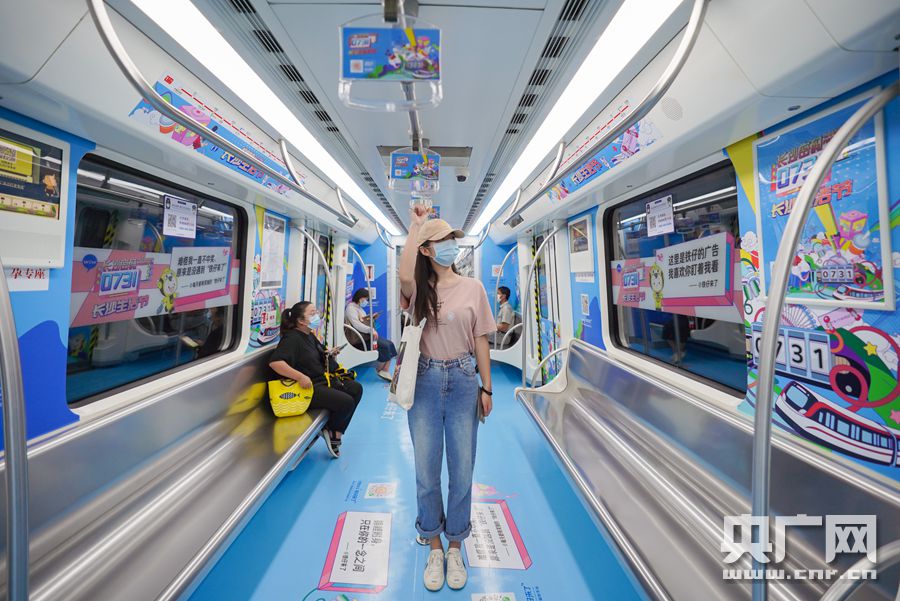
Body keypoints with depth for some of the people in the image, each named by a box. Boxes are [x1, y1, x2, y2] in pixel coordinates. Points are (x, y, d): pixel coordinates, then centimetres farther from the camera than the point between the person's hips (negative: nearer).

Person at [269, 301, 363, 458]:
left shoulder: (310, 336, 14)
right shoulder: (292, 338, -16)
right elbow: (274, 362, -30)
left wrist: (328, 353, 9)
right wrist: (300, 377, -34)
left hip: (322, 381, 10)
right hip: (307, 387, -10)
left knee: (356, 388, 2)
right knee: (346, 402, -21)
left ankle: (335, 433, 7)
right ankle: (330, 432, 10)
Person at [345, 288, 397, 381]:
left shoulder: (359, 308, 21)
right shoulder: (351, 308, -9)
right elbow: (356, 324, -22)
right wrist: (371, 330, -28)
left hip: (367, 335, 10)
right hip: (360, 339, -9)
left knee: (389, 344, -10)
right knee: (385, 346, -22)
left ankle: (386, 371, -13)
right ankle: (379, 370, -2)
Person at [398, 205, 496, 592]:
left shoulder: (472, 287, 1)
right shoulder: (419, 288, 0)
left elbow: (480, 342, 3)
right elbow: (404, 275, -26)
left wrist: (486, 388, 3)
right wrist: (415, 225, -16)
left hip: (462, 380, 1)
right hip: (425, 381, 0)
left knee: (462, 469, 12)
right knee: (426, 469, 13)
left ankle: (455, 548, 38)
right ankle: (434, 548, 38)